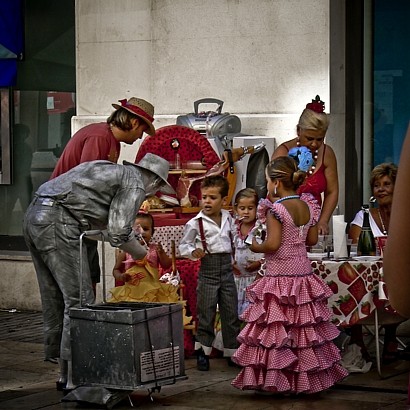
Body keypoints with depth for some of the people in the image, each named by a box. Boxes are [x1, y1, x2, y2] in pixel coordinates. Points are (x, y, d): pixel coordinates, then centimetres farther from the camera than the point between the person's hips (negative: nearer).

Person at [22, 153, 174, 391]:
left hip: (34, 215, 10)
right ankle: (74, 376, -6)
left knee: (55, 299, 18)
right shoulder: (135, 185, 0)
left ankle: (55, 354, 25)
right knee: (79, 300, -6)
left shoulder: (112, 170, 27)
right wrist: (141, 252, 10)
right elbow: (119, 234, -9)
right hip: (58, 223, -10)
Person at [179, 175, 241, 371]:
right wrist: (193, 252, -22)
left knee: (231, 313, 8)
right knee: (206, 314, 1)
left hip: (227, 269, 4)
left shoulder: (228, 219, 7)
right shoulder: (195, 223, -8)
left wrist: (233, 261, 14)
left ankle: (232, 352, 18)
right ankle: (202, 353, 12)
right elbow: (183, 245, -4)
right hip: (208, 269, -4)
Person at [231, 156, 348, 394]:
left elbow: (273, 244, -21)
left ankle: (275, 380, -1)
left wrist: (256, 247, -3)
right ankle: (306, 378, 18)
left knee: (275, 328, -1)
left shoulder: (275, 209, -16)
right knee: (304, 327, 12)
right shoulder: (309, 206, 4)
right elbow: (312, 240, 10)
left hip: (279, 276, -7)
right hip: (303, 272, 7)